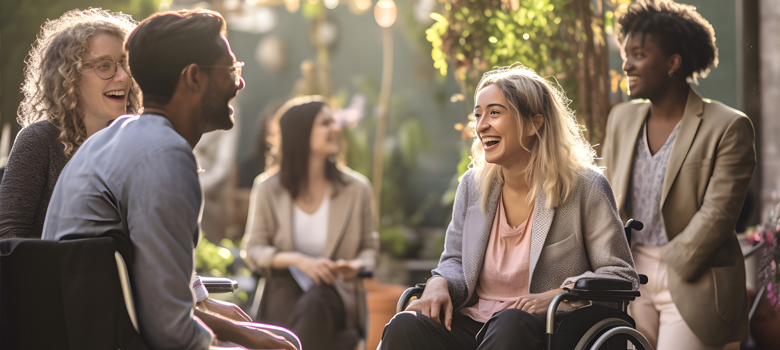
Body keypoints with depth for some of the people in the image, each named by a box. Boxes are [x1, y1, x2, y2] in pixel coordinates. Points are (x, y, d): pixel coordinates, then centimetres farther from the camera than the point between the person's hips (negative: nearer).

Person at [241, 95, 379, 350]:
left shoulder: (357, 188, 4)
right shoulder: (268, 190, 3)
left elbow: (370, 247, 13)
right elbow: (253, 250, 2)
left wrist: (356, 266, -11)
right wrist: (297, 260, -15)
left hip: (337, 297, 0)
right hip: (284, 296, 0)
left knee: (314, 303, -36)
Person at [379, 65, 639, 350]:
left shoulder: (585, 188, -1)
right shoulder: (473, 184, 14)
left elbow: (621, 276, 1)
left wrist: (555, 297, -15)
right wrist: (438, 286, -4)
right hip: (473, 324, 4)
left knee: (512, 323, -40)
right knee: (404, 327, -27)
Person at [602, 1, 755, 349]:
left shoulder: (727, 128, -8)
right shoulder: (622, 118, 11)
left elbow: (716, 215, -13)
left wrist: (667, 270, -12)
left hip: (693, 287, -5)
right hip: (629, 280, 5)